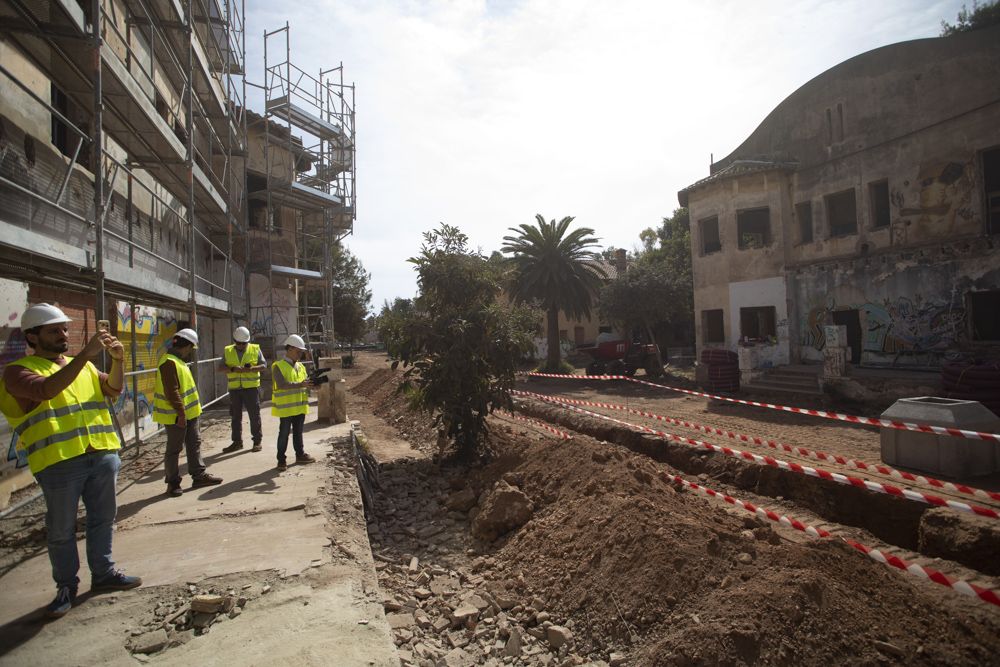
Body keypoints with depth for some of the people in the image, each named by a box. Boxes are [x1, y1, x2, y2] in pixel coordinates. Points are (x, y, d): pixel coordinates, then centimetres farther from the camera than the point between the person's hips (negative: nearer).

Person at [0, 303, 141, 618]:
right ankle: (66, 586, 24)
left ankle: (103, 573, 30)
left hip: (103, 454, 5)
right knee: (61, 530, 7)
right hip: (59, 463, -5)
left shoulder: (83, 365, 15)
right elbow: (46, 389, -25)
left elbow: (113, 389, 6)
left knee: (103, 518, 15)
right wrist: (86, 353, -30)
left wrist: (117, 361, -12)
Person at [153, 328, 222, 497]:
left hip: (188, 413, 10)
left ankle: (199, 475, 23)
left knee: (194, 444, 14)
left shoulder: (179, 361, 12)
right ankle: (173, 483, 12)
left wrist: (185, 411, 19)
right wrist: (181, 413, -24)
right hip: (177, 416, -10)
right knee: (174, 449, 2)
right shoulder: (169, 363, -20)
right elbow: (171, 392, -25)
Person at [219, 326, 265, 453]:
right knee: (236, 416, 10)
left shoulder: (255, 349, 2)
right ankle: (237, 442, 20)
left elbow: (263, 365, -2)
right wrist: (233, 369, -19)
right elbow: (220, 368, 1)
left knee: (254, 415, 2)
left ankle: (257, 441, 12)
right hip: (234, 388, 2)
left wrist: (251, 369, -21)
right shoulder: (227, 351, 6)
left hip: (251, 387, -2)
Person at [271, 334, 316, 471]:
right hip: (286, 407, -6)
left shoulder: (301, 366, 12)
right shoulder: (278, 366, -11)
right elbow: (281, 384, -24)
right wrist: (300, 385, -31)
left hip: (300, 406, 7)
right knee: (284, 433, 1)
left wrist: (312, 383, -9)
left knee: (298, 432, 17)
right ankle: (281, 459, 9)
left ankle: (300, 454, 28)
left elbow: (305, 382, 14)